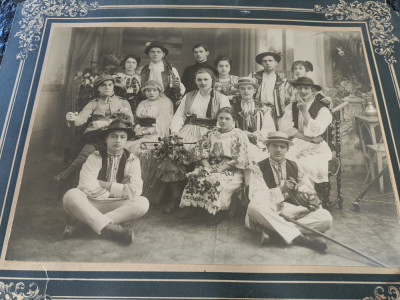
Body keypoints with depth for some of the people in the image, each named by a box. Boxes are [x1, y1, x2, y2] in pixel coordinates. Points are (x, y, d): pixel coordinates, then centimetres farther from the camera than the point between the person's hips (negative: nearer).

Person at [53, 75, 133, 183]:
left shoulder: (123, 102, 25)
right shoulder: (94, 103, 22)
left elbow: (130, 121, 13)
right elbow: (82, 118, 4)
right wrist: (72, 118, -20)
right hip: (96, 134, 1)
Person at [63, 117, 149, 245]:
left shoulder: (132, 161, 3)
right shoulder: (95, 157, 0)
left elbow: (135, 190, -11)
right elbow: (87, 187, -15)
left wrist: (106, 184, -11)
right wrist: (118, 189, -10)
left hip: (118, 206, 1)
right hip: (92, 204, -1)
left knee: (142, 203, -27)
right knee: (71, 195, -29)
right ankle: (109, 228, -37)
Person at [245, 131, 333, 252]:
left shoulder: (294, 167, 15)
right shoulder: (259, 169, 3)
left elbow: (309, 192, 11)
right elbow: (257, 198, -9)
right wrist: (281, 190, -18)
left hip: (294, 212, 4)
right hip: (269, 212, -3)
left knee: (326, 217, -22)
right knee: (254, 206, -36)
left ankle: (270, 229, -28)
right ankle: (299, 237, -35)